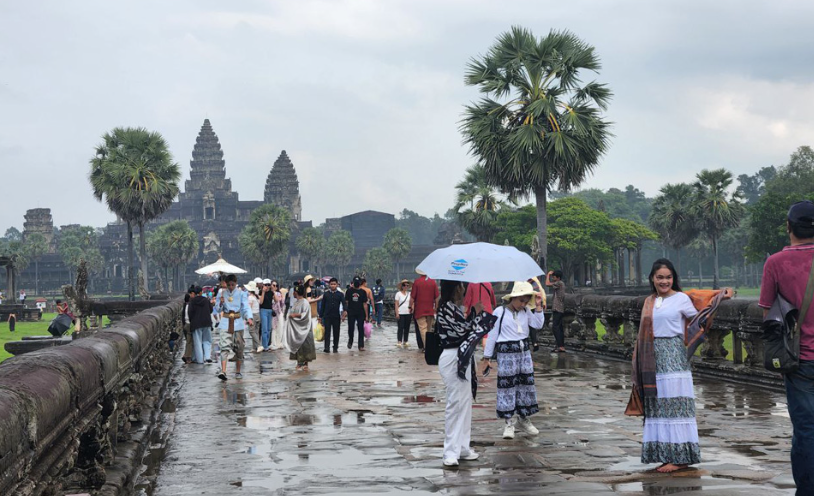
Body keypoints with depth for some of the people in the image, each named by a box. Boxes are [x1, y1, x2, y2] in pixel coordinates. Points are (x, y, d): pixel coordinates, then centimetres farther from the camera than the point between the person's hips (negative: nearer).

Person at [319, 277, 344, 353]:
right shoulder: (326, 294, 6)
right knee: (327, 332, -6)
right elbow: (323, 306, 9)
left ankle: (335, 347, 16)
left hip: (336, 316, 0)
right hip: (327, 316, 0)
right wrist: (320, 316, 7)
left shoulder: (340, 294, 2)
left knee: (336, 332, 6)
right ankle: (326, 347, -10)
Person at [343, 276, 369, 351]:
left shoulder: (363, 292, 3)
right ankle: (350, 342, 31)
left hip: (360, 314, 0)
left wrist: (366, 316, 0)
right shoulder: (349, 291, 2)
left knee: (361, 330, -3)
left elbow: (365, 304, 2)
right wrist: (345, 311, -8)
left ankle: (361, 346, -1)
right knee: (350, 328, 6)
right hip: (351, 313, 0)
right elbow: (346, 302, 3)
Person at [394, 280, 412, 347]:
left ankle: (405, 341, 13)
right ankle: (399, 342, -6)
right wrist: (397, 313, -9)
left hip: (408, 313, 4)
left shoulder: (409, 294, 10)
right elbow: (396, 304, -1)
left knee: (407, 328, 6)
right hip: (401, 313, -4)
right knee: (401, 328, -7)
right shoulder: (398, 294, 0)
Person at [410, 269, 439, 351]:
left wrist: (411, 307, 5)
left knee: (423, 329, -7)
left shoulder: (417, 282, -6)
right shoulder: (433, 282, 3)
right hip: (430, 310, 4)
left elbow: (412, 297, -6)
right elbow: (437, 297, 5)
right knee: (429, 329, 13)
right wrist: (436, 308, 15)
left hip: (420, 310, -4)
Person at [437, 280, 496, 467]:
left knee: (465, 403, 14)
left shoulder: (456, 307, 14)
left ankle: (462, 447, 22)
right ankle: (451, 453, -3)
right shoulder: (447, 307, -17)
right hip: (453, 359, -10)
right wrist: (478, 314, -5)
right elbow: (465, 329, -18)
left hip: (462, 358, 10)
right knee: (456, 403, -8)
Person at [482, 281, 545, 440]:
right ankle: (509, 422, 6)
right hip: (506, 352, -5)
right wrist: (487, 356, -3)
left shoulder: (526, 311, 5)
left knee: (526, 383, 9)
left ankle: (524, 419, 23)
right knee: (507, 385, -1)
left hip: (524, 351, 5)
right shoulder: (500, 312, -9)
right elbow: (492, 334, -5)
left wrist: (538, 307, -9)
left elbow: (538, 324, -5)